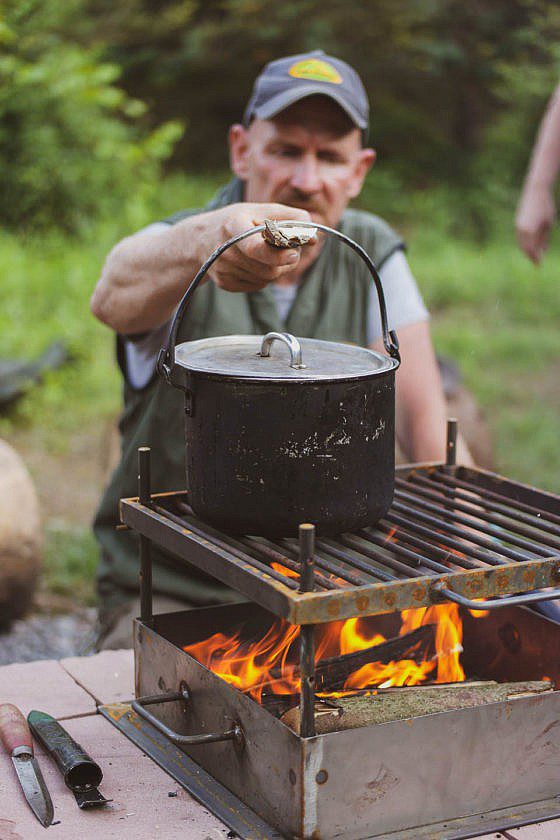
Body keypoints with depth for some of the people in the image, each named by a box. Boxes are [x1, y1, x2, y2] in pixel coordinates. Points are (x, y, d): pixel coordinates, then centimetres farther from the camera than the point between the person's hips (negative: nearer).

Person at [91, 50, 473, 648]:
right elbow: (114, 298, -34)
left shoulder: (371, 255, 3)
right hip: (171, 592, -3)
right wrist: (208, 240, -56)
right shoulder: (171, 250, -8)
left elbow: (426, 425, -1)